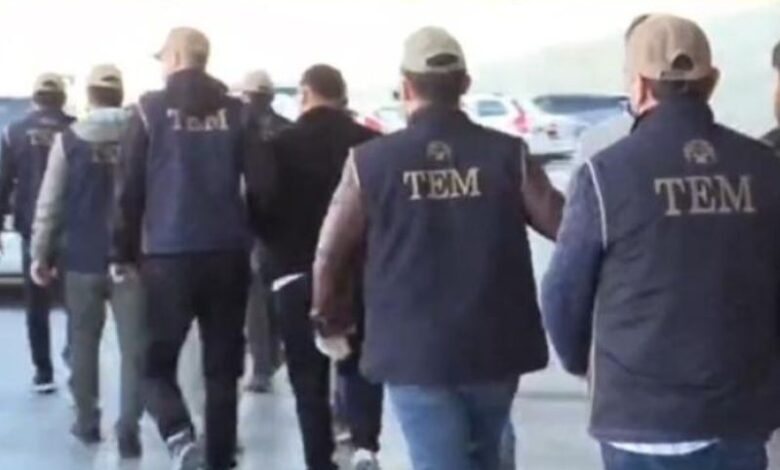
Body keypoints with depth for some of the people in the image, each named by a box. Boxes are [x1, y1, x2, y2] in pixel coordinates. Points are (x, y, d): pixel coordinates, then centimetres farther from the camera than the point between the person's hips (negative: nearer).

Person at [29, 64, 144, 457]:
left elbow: (49, 202, -1)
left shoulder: (68, 140, -2)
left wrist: (40, 253, 6)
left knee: (84, 342, 16)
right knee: (133, 347, 1)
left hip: (83, 259, 0)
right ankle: (128, 427, -7)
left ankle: (87, 421, 23)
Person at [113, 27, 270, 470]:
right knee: (223, 366, 12)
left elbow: (130, 187, -3)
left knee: (157, 362, 9)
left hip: (167, 255, -2)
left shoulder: (151, 109, -2)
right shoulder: (236, 111, 4)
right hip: (228, 254, 2)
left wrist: (125, 252, 5)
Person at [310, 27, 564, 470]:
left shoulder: (371, 161, -6)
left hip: (413, 350, -2)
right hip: (495, 346, 2)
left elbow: (332, 255, -1)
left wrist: (331, 321, 16)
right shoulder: (508, 154, -4)